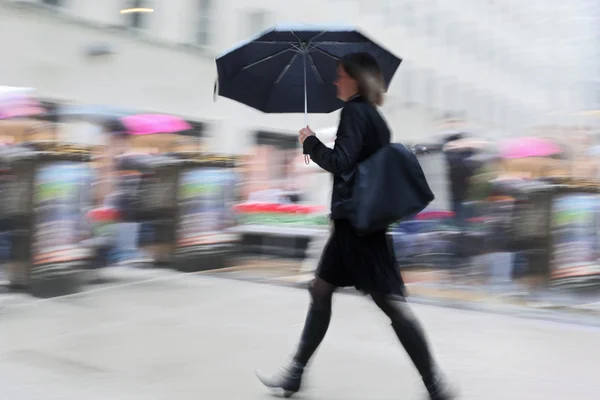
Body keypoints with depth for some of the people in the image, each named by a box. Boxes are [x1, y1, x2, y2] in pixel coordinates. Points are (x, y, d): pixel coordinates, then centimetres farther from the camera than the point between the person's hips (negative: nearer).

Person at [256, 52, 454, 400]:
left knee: (390, 300, -8)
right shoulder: (375, 117, 16)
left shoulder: (354, 112, -11)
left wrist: (311, 142, -5)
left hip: (357, 221, -10)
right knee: (321, 290, 13)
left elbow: (340, 162, -21)